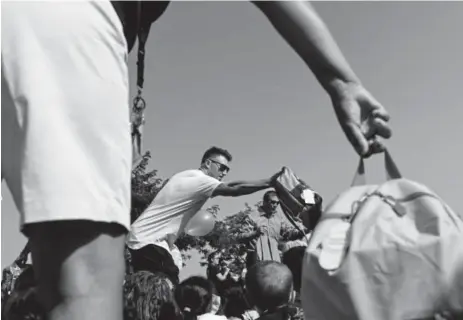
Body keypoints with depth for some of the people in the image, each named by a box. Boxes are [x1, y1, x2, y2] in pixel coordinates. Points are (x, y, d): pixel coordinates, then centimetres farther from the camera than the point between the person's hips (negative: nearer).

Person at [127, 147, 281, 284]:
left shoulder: (190, 177, 16)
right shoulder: (198, 179, -15)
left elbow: (230, 186, 16)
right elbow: (234, 190, -25)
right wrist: (269, 182, -22)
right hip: (149, 242, -11)